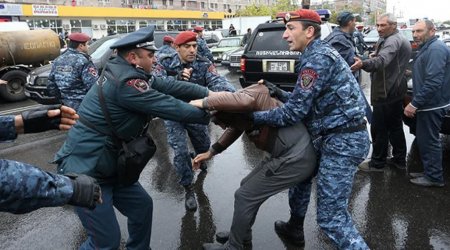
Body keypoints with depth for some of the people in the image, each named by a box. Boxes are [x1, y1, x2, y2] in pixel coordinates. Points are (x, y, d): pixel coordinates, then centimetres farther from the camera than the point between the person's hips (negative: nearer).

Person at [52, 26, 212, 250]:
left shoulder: (127, 73, 4)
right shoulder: (125, 82, -25)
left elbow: (169, 86, 2)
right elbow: (170, 108, -22)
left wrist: (208, 94, -5)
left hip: (106, 165, 10)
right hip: (84, 169, -10)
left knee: (142, 206, 17)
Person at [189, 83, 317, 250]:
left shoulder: (255, 92, -20)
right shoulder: (240, 110, 6)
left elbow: (244, 101, -43)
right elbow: (234, 129, 22)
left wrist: (204, 103, -32)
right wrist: (211, 152, 16)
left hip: (296, 159, -9)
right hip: (291, 154, 9)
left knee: (244, 196, 0)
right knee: (248, 187, 21)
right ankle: (242, 235, 40)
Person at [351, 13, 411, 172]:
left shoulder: (392, 41, -18)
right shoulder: (401, 39, 17)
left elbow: (382, 60, -38)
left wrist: (363, 64, -56)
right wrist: (376, 55, 15)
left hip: (386, 92, -11)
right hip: (396, 90, 11)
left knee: (379, 129, -3)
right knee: (395, 127, 17)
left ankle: (377, 163, 6)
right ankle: (400, 160, 28)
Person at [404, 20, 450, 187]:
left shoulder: (436, 49, -18)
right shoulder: (428, 48, 16)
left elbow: (433, 82, -26)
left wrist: (414, 104, -23)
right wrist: (415, 103, 18)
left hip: (432, 106, -10)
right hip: (427, 104, 10)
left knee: (429, 141, -1)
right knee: (424, 140, 17)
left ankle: (434, 177, 11)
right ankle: (429, 172, 28)